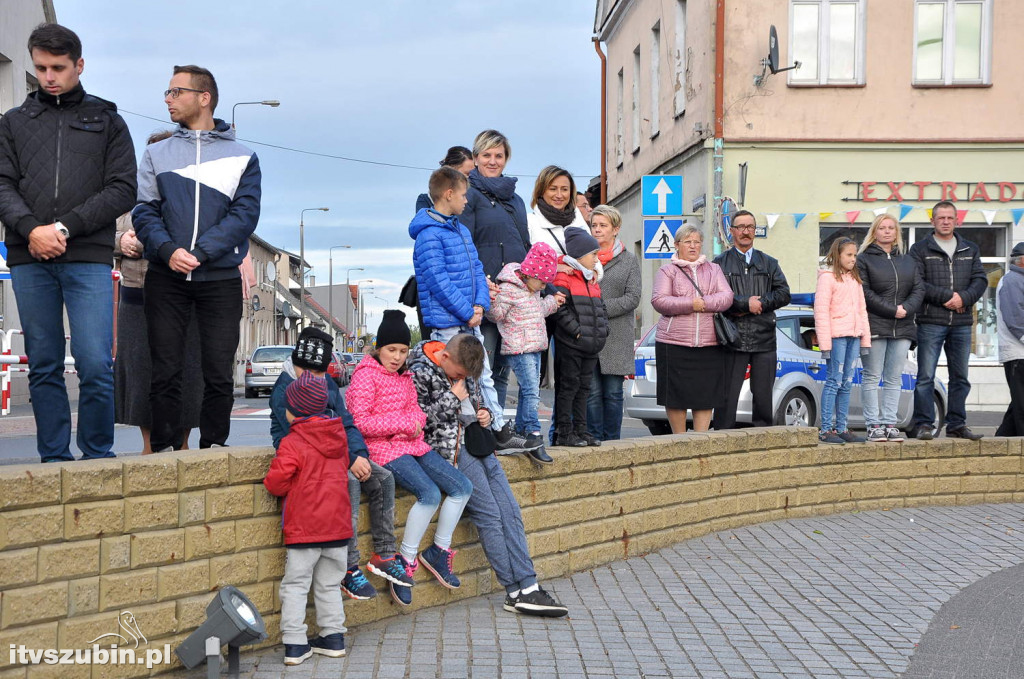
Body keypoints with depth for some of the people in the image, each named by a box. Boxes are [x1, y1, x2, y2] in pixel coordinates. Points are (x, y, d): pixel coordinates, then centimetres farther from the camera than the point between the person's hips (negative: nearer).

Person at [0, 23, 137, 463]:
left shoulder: (107, 121, 13)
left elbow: (123, 190, 3)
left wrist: (65, 226, -8)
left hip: (89, 260, -2)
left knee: (95, 365, -10)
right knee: (43, 367, 4)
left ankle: (98, 456, 4)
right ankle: (54, 458, 12)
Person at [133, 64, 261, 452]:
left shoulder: (242, 157, 8)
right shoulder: (157, 154, 15)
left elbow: (245, 214, -4)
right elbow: (144, 211, 5)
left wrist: (199, 253, -16)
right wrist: (167, 249, -15)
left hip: (221, 278, -1)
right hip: (166, 279, 1)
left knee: (219, 374, 1)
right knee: (166, 372, 0)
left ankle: (214, 446, 13)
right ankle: (164, 447, 8)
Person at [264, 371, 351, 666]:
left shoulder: (292, 443, -15)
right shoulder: (338, 436, 5)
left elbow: (276, 483, -19)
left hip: (303, 528, -5)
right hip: (337, 523, 6)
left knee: (295, 585, 3)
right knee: (329, 585, 16)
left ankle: (295, 644, 0)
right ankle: (333, 637, 19)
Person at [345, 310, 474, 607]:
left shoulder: (404, 376, 19)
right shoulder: (366, 375, -6)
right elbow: (359, 421, -14)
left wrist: (416, 422, -5)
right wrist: (403, 423, -14)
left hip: (413, 445, 8)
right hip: (383, 449, -8)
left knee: (462, 486, -3)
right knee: (430, 493, -27)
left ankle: (438, 551, 9)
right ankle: (406, 561, -14)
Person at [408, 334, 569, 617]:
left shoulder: (465, 371, 13)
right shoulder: (419, 372, -10)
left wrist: (483, 415, 7)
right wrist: (453, 398, -12)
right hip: (450, 450, -8)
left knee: (510, 511, -3)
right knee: (489, 515, -13)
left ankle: (528, 586, -5)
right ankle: (517, 591, -6)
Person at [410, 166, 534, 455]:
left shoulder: (462, 230, 15)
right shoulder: (429, 234, -15)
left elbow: (476, 269, 13)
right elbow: (438, 280, -20)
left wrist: (479, 305, -3)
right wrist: (467, 312, -16)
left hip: (470, 320, 9)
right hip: (446, 323, -9)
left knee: (484, 376, 12)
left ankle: (501, 432, 18)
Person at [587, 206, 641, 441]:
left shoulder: (629, 260, 9)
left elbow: (633, 298, -1)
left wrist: (601, 309, -11)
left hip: (616, 337, 0)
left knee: (613, 393, 3)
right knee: (592, 391, -1)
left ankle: (612, 441, 10)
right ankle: (595, 439, 5)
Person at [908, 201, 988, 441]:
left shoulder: (970, 250, 16)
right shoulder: (920, 249, 3)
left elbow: (980, 279, 7)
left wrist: (963, 298, -11)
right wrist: (946, 296, -15)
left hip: (962, 323, 5)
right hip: (931, 322, -4)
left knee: (960, 377, 8)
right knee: (926, 377, -7)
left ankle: (956, 425, 15)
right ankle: (923, 424, -3)